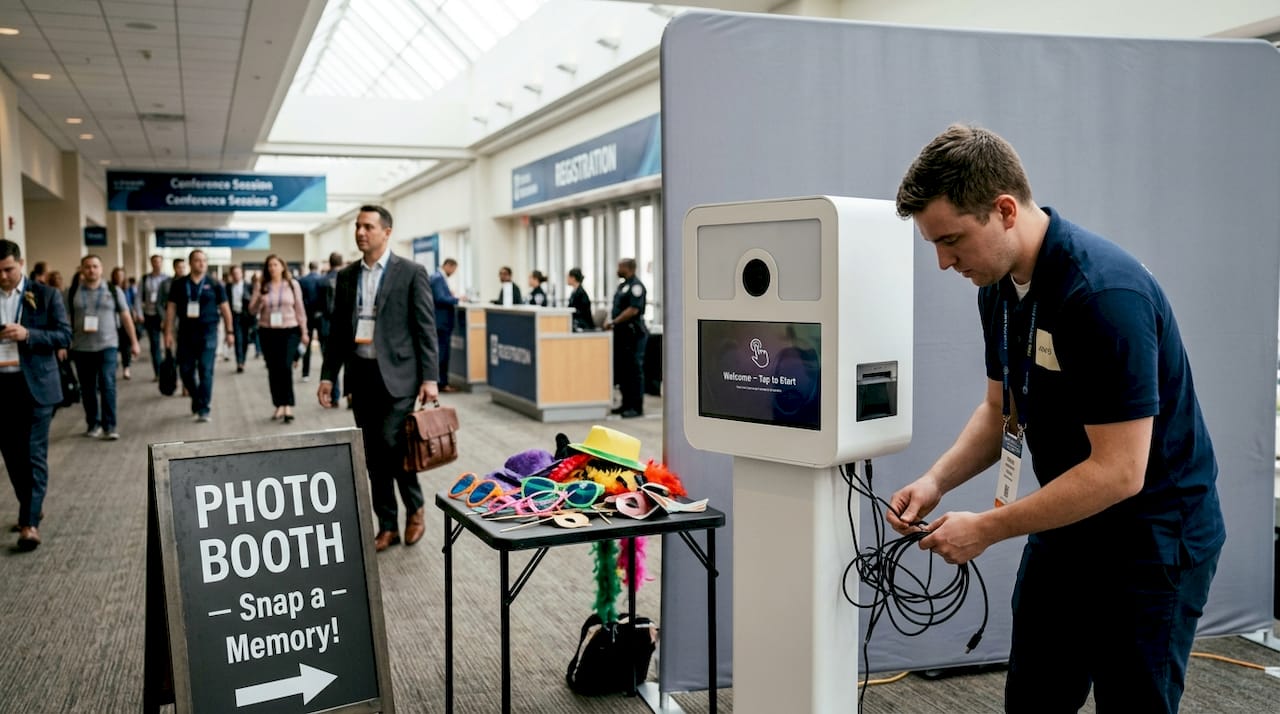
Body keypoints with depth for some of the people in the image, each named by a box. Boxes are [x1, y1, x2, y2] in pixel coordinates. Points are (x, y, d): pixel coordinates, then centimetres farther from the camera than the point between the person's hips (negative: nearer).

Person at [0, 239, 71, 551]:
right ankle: (31, 506, 28)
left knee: (34, 454, -3)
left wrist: (27, 334, -20)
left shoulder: (45, 295, -1)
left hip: (35, 385, -3)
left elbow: (64, 336, -5)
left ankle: (30, 521, 0)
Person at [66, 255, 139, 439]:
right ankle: (93, 424, 22)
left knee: (107, 385, -10)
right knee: (87, 388, 9)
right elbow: (66, 319, 5)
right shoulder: (72, 293, 4)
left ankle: (109, 426, -6)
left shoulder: (114, 290, 3)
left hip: (107, 345, -2)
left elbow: (126, 317, 5)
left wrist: (134, 342, 4)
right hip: (81, 347, 2)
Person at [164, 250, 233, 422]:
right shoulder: (179, 284, 6)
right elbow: (171, 308, 6)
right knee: (186, 370, 8)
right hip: (186, 332, 2)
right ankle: (196, 399, 32)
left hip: (208, 332, -2)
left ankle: (203, 409, -2)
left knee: (206, 371, -6)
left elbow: (224, 308, 6)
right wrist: (168, 332, 1)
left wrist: (230, 331, 3)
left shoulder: (214, 284, 2)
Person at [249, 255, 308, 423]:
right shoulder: (262, 287, 6)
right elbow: (252, 310, 5)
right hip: (267, 332, 3)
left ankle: (288, 406, -11)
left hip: (289, 331, -2)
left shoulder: (292, 284, 3)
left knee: (285, 367, -15)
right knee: (273, 369, 6)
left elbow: (300, 308, 5)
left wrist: (304, 331, 3)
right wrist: (260, 300, -15)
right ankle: (279, 405, 14)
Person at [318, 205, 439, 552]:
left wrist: (430, 378, -11)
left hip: (397, 375, -5)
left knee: (392, 444, -12)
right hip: (361, 375, 5)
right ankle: (387, 526, 18)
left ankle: (415, 507, 13)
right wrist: (328, 375, 9)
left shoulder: (411, 272, -4)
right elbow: (337, 329, 14)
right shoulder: (347, 275, 10)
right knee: (373, 455, 7)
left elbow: (426, 328, -6)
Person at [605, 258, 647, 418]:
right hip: (621, 333, 10)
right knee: (622, 370, 12)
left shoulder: (636, 286, -12)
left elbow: (633, 310, -20)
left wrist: (614, 322, -17)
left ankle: (637, 407, 0)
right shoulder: (622, 285, 18)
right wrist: (609, 320, 4)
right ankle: (626, 404, 19)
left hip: (633, 334, -10)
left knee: (634, 370, -5)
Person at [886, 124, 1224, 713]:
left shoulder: (1105, 293, -28)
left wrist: (987, 528, -20)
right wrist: (937, 480, -6)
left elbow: (1118, 471, -28)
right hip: (1067, 526, 8)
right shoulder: (1000, 288, -1)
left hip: (1152, 538, -8)